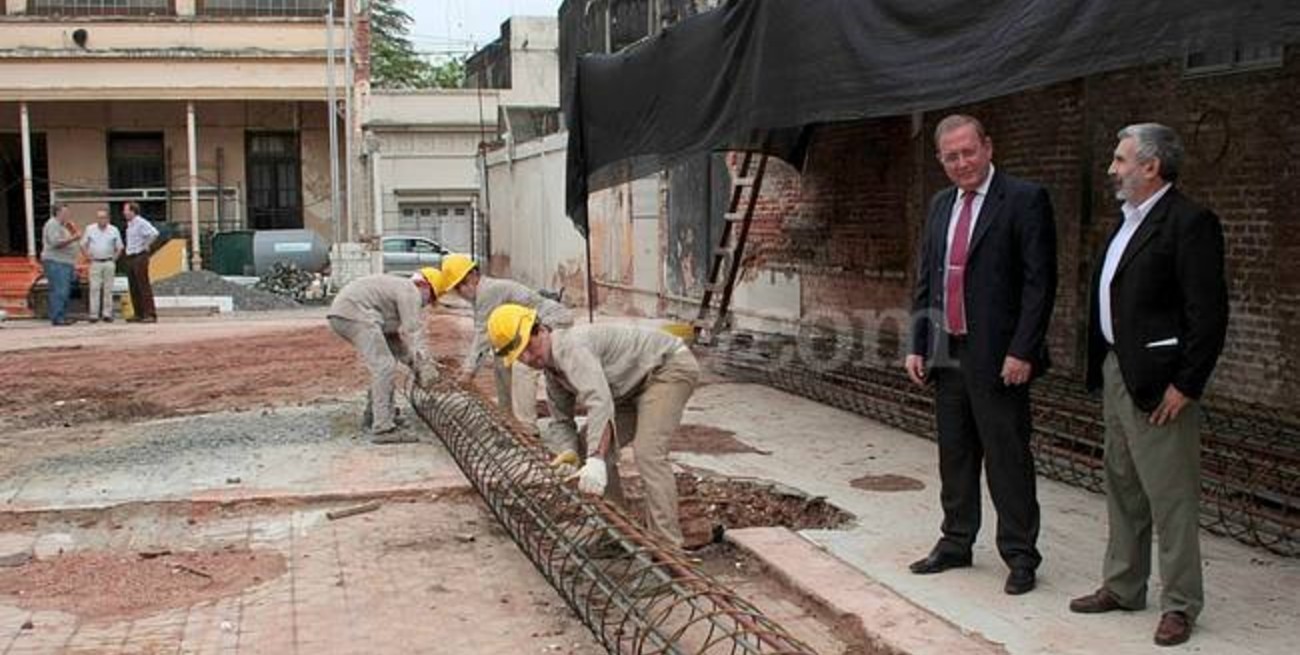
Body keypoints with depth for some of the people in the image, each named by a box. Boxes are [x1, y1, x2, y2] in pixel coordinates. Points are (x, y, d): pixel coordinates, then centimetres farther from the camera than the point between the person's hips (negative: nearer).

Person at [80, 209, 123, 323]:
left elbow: (119, 248, 9)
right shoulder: (90, 229, 5)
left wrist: (114, 258, -1)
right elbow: (83, 245, 10)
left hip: (109, 263, 0)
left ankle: (107, 314, 5)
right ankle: (94, 314, -3)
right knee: (94, 289, -4)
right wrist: (88, 256, 0)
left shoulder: (114, 230, 4)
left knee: (108, 289, 2)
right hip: (95, 263, 0)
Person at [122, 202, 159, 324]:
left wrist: (146, 245, -16)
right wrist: (128, 249, 16)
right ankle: (139, 314, 14)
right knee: (134, 288, 9)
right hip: (130, 258, 9)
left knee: (144, 287, -9)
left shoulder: (141, 223, -12)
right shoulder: (129, 224, 16)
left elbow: (154, 233, -27)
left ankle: (150, 314, -9)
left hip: (140, 257, -9)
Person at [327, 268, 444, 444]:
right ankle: (383, 429, -21)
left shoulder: (398, 288, 29)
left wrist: (415, 365, 29)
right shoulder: (411, 292, -2)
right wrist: (426, 369, -10)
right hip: (355, 313, -11)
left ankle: (372, 416, 29)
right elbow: (414, 333, -10)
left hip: (339, 313, 11)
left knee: (381, 364, 22)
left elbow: (395, 337, 33)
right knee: (384, 367, -15)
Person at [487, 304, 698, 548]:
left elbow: (599, 402, -41)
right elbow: (563, 421, 16)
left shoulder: (571, 346, -28)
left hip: (671, 365, -10)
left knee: (647, 451, -26)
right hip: (637, 385, 10)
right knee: (592, 446, 7)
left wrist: (596, 460, -48)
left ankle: (668, 544, -25)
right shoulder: (552, 371, 5)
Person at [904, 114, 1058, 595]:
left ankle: (1020, 555, 13)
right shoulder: (940, 205, 13)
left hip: (997, 356, -6)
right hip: (947, 353, 7)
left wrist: (1022, 352, -17)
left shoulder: (1025, 200, -7)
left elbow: (1040, 281, -12)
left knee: (1008, 457, 1)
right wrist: (916, 345, 10)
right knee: (954, 455, 15)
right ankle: (956, 542, 27)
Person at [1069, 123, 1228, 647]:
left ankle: (1180, 605, 11)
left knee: (1171, 497, 0)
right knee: (1122, 491, 17)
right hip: (1115, 374, 10)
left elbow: (1208, 313, -18)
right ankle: (1122, 587, 29)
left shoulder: (1188, 222, -14)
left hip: (1157, 384, -9)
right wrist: (1102, 371, 13)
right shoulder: (1128, 220, 15)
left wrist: (1185, 385, -18)